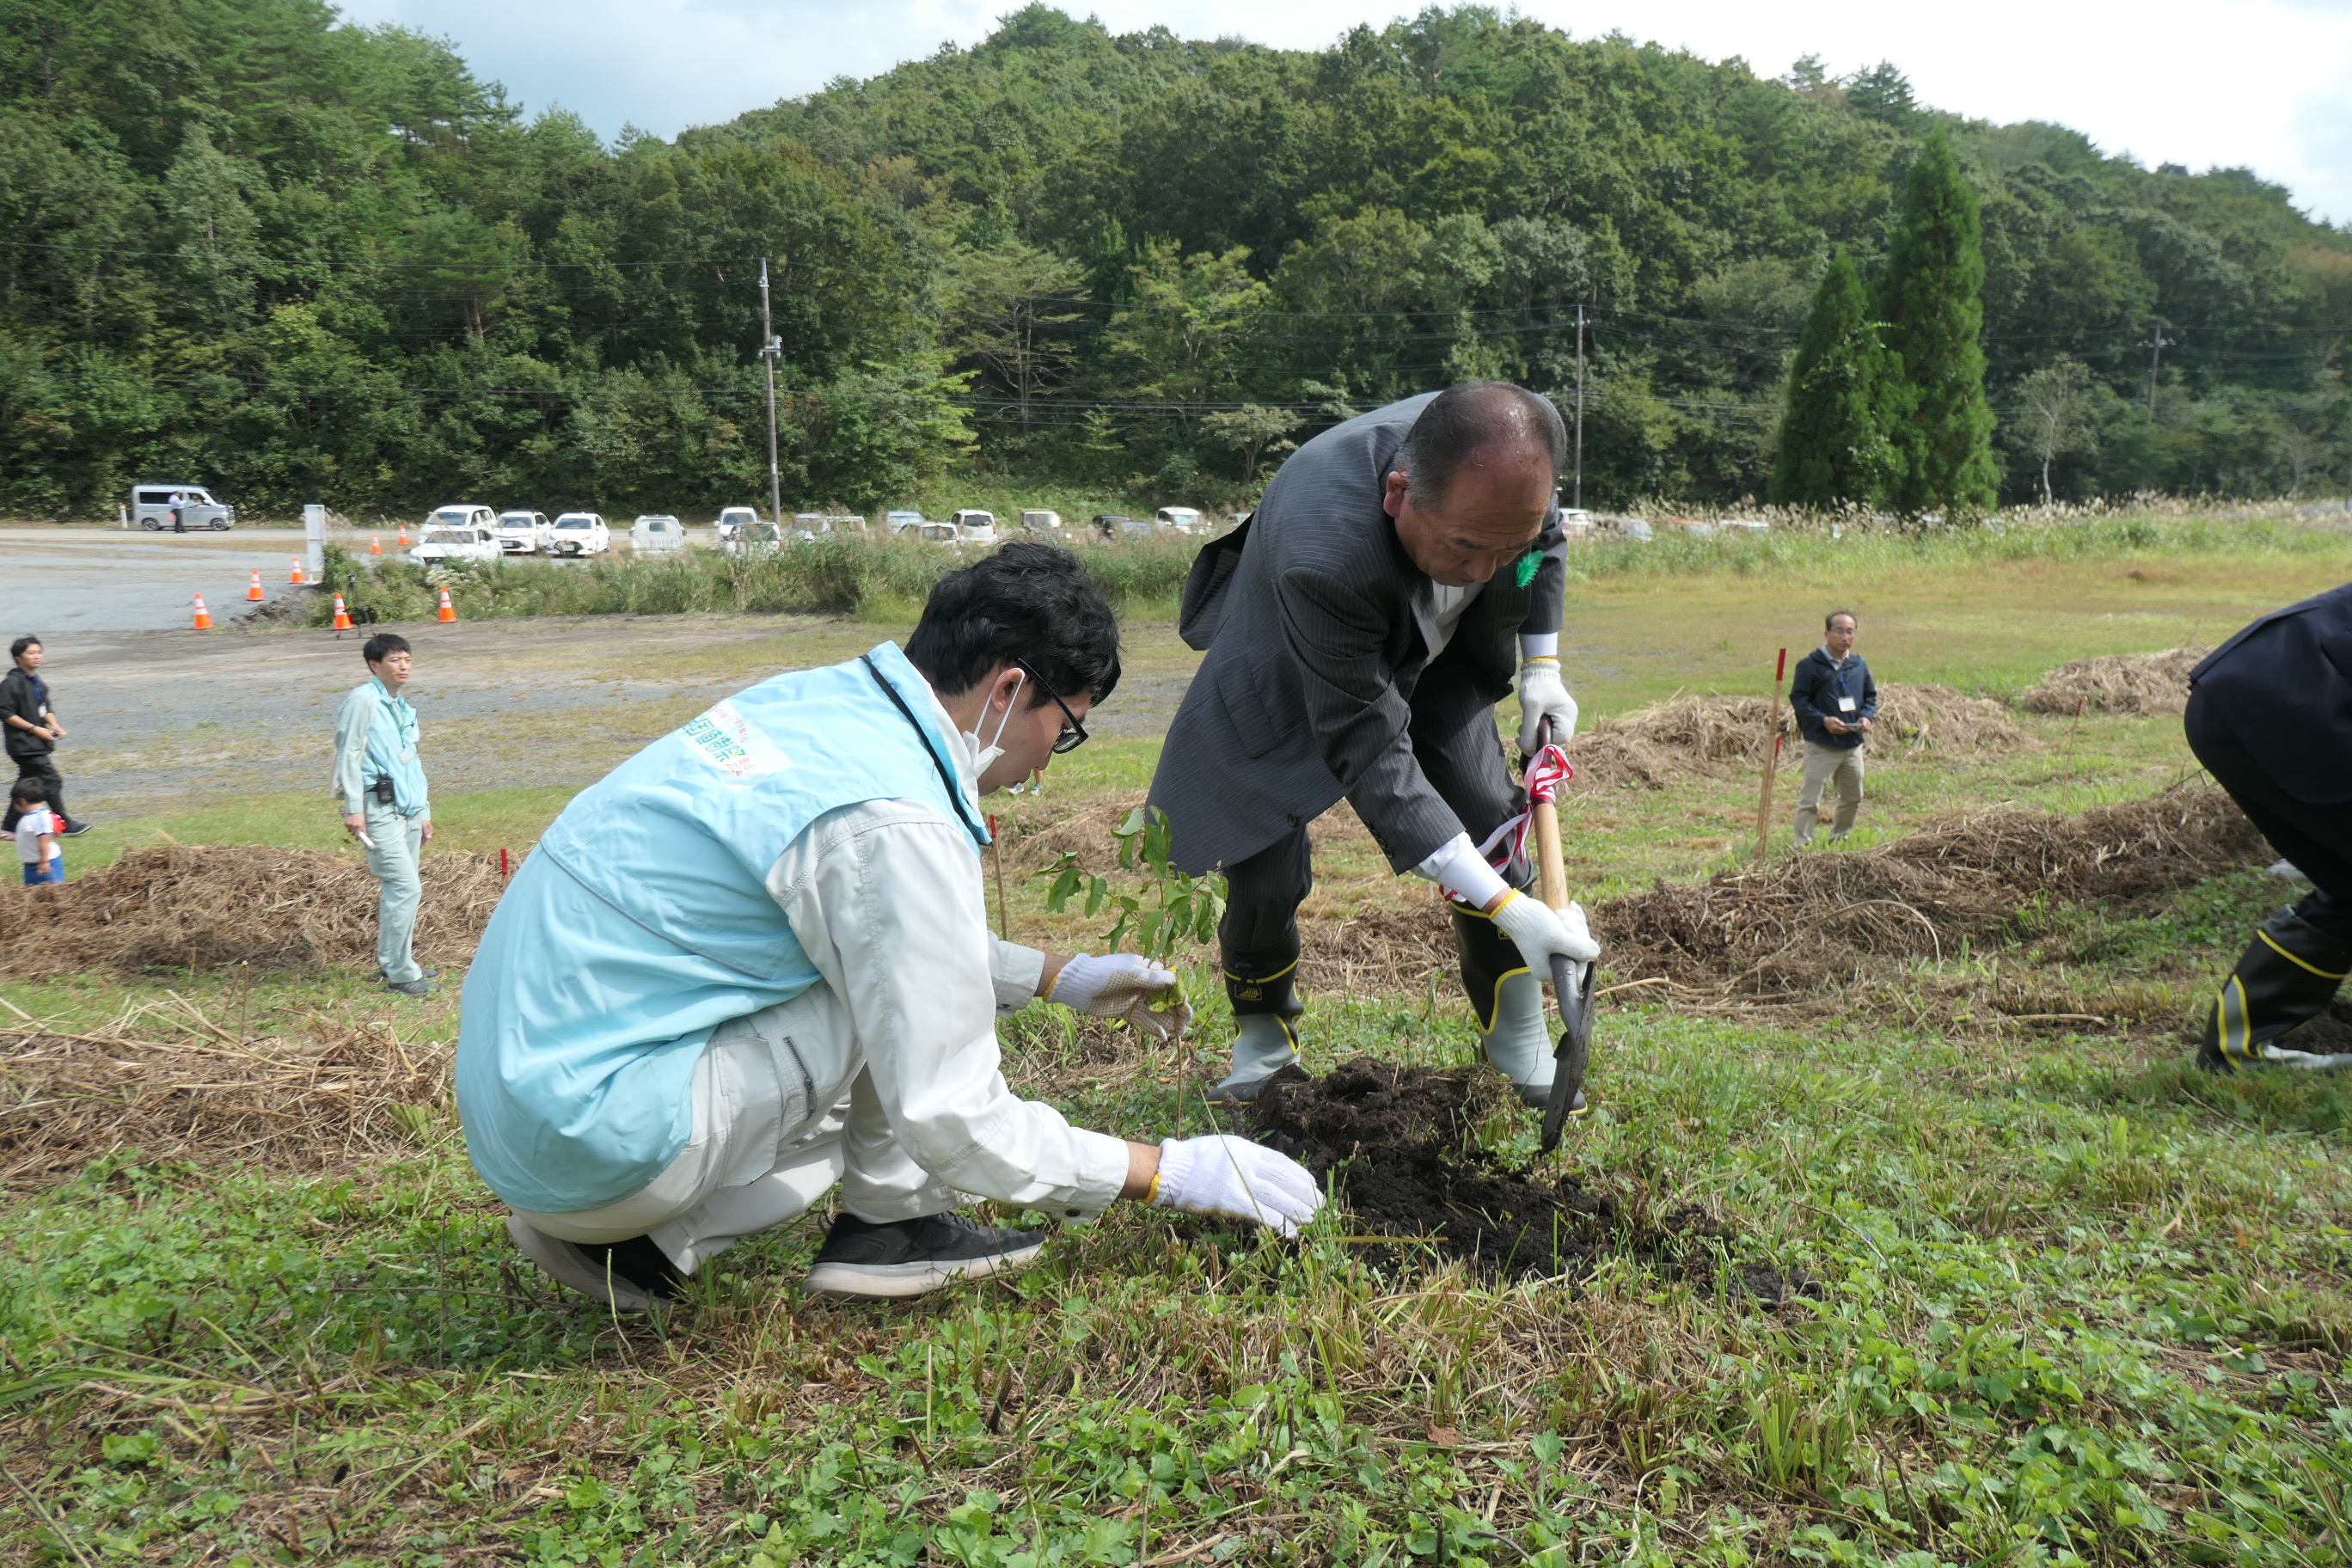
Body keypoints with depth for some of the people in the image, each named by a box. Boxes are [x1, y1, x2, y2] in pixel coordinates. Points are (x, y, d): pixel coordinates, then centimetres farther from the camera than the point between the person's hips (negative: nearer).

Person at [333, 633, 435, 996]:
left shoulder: (402, 707, 19)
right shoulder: (362, 700, -6)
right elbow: (349, 754, -10)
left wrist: (423, 812, 23)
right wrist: (354, 809, -16)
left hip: (407, 809, 8)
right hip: (379, 809, -8)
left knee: (399, 889, 10)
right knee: (405, 887, -12)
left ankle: (392, 961, 20)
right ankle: (401, 973, -6)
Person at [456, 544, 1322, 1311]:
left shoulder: (813, 698, 6)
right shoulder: (898, 824, -21)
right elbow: (956, 1126, -17)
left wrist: (1056, 976, 24)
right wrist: (1169, 1171, -6)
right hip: (592, 1135, -9)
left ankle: (645, 1244, 12)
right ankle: (893, 1222, 8)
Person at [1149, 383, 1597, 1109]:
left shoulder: (1513, 450, -30)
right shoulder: (1324, 554, -47)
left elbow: (1546, 540, 0)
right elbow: (1369, 753, -40)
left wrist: (1541, 664, -7)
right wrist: (1505, 907, -42)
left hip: (1433, 649, 5)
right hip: (1289, 671, -4)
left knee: (1491, 820, -5)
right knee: (1266, 872, -13)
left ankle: (1520, 1040, 16)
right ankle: (1263, 1036, 17)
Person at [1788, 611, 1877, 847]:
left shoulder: (1859, 665, 7)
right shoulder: (1810, 665, -10)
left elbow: (1871, 695, 16)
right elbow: (1798, 698, -11)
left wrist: (1866, 716, -4)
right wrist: (1823, 720, -22)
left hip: (1853, 745, 6)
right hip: (1821, 745, -6)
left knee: (1853, 798, 20)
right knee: (1810, 800, -7)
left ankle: (1839, 840, 39)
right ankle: (1802, 845, -1)